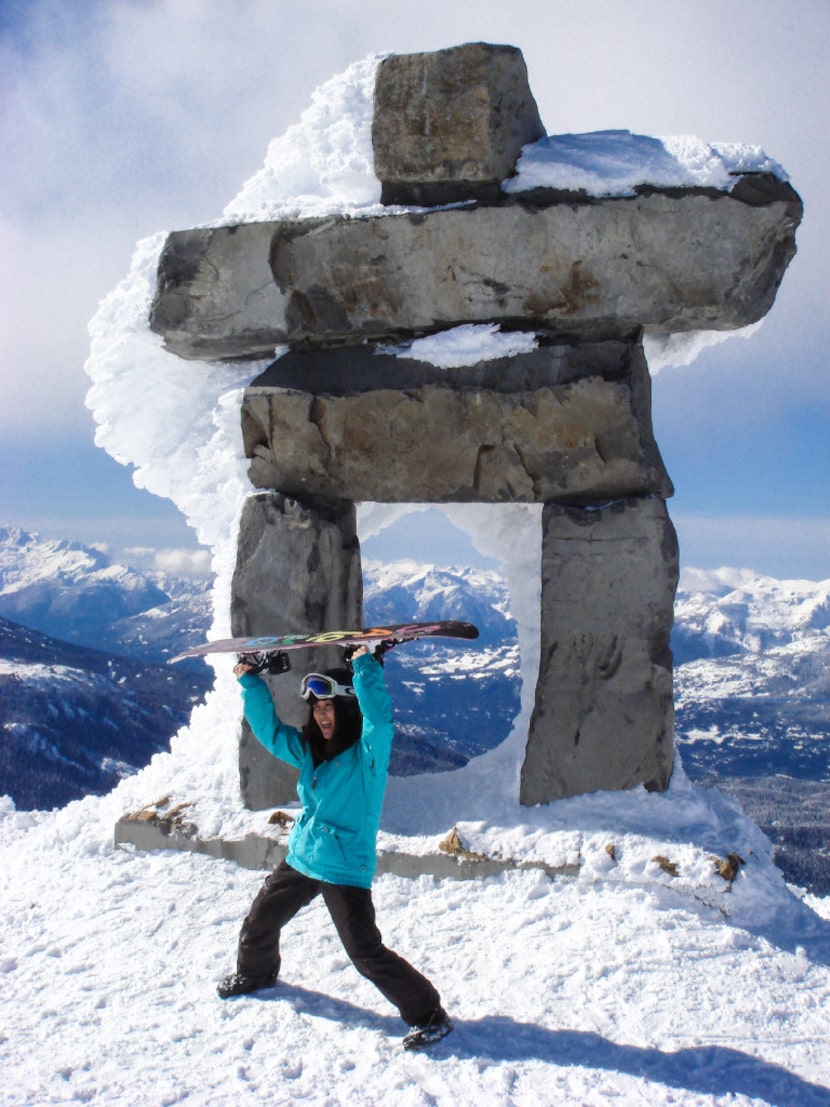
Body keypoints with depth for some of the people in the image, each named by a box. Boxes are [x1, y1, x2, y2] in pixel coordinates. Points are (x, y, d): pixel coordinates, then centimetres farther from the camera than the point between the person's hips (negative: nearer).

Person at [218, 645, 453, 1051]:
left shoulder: (368, 751, -14)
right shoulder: (310, 749, 6)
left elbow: (379, 717, -34)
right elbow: (270, 731, 13)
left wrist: (364, 666, -36)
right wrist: (250, 684, 7)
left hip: (345, 868, -8)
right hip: (300, 858, 8)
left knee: (366, 952, -12)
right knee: (258, 923, 23)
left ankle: (428, 1015, 1)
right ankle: (254, 974, 54)